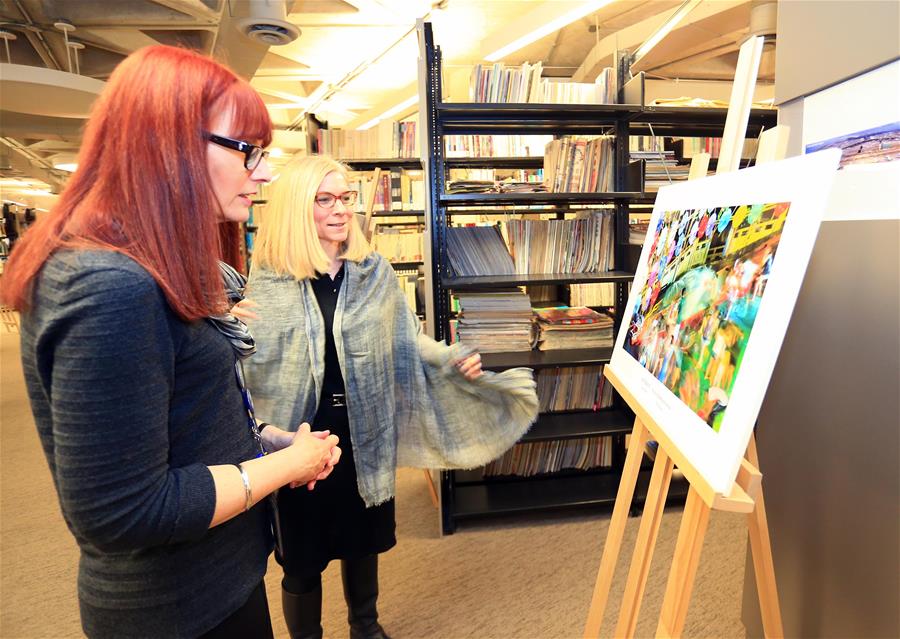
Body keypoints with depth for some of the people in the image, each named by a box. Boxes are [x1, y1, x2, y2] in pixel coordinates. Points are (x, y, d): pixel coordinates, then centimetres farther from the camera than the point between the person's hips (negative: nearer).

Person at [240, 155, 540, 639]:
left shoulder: (374, 272, 0)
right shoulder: (265, 281, -7)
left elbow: (406, 343, 5)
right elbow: (246, 367, -5)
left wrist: (453, 360, -8)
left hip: (365, 439, 3)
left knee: (363, 542, 22)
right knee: (301, 559, 14)